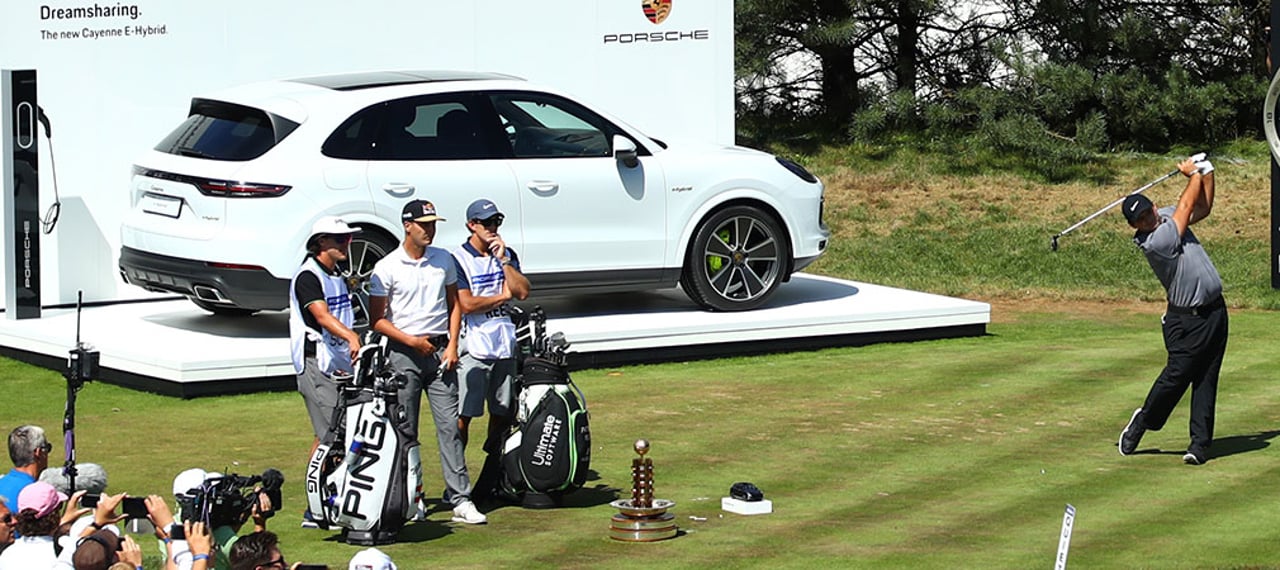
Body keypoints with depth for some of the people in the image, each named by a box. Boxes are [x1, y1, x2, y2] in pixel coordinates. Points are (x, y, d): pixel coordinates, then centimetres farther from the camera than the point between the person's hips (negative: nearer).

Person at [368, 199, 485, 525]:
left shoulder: (443, 260, 9)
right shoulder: (387, 267, -3)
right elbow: (377, 319, -2)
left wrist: (452, 345, 3)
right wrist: (412, 341, -12)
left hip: (439, 350, 3)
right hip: (404, 353, -2)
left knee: (449, 424, -4)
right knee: (404, 431, 2)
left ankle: (461, 500, -6)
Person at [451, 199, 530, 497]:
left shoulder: (507, 255, 13)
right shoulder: (458, 259, -5)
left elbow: (523, 291, 1)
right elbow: (466, 304, -14)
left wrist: (503, 259, -6)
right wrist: (502, 296, -3)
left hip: (505, 347, 6)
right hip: (473, 348, -6)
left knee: (502, 415, 9)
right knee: (463, 416, -8)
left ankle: (489, 481, 17)